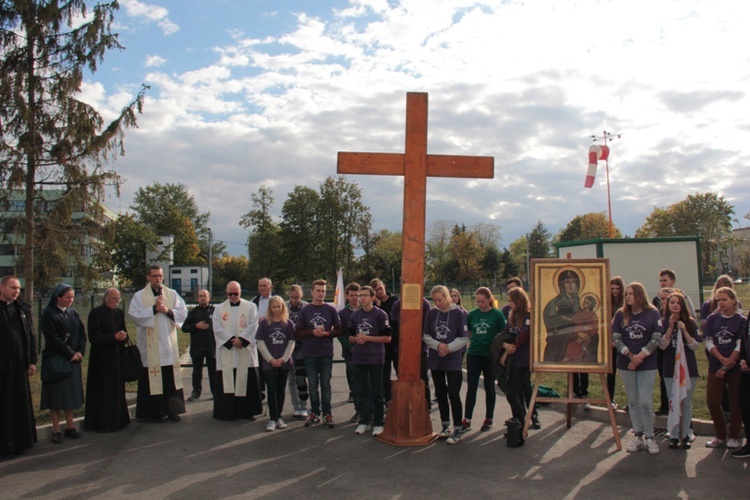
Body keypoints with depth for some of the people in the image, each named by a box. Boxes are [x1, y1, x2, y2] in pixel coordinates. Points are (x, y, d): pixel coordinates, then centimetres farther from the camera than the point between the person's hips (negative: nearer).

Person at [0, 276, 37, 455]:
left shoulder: (23, 309, 8)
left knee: (20, 403, 10)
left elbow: (31, 336, 10)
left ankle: (20, 440, 20)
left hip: (18, 364, 4)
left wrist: (32, 361, 6)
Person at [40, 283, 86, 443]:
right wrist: (70, 353, -14)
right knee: (56, 393, 0)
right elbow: (52, 337, -14)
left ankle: (70, 426, 16)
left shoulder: (73, 313, 9)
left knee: (71, 392, 8)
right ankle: (56, 429, 6)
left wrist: (80, 352, -7)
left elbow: (82, 334, 7)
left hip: (73, 358, 5)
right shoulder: (49, 314, -8)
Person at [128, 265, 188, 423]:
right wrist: (154, 309, -14)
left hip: (169, 343, 3)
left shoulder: (172, 294, 10)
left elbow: (183, 312, 3)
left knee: (171, 378, 5)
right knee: (152, 379, 0)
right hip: (150, 345, -3)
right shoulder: (139, 296, 1)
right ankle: (154, 412, 10)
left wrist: (168, 310, -12)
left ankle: (172, 410, 14)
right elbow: (134, 315, -10)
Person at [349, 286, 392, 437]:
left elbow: (387, 338, -9)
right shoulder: (355, 315, 8)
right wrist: (357, 339, -9)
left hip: (376, 358, -4)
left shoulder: (380, 314, -7)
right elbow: (350, 336, 14)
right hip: (358, 358, 5)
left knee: (376, 391, 4)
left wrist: (367, 338, -15)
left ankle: (378, 423, 13)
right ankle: (364, 421, 21)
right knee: (360, 391, 9)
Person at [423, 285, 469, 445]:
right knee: (440, 393, 12)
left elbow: (464, 338, -7)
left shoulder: (459, 314, -6)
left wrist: (448, 348, -16)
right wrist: (438, 345, -12)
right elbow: (425, 336, 6)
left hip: (453, 359, -4)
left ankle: (458, 429, 3)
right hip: (435, 358, 4)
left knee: (453, 394, -6)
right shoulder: (432, 313, 5)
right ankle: (445, 426, 24)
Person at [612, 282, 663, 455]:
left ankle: (649, 438, 9)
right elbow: (615, 338, -2)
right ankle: (638, 437, 15)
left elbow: (656, 339, -7)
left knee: (645, 402, -5)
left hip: (647, 364, -2)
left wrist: (640, 356, -13)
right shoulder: (621, 314, 3)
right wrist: (631, 355, -13)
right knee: (633, 402, 7)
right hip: (625, 364, 3)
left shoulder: (653, 314, -3)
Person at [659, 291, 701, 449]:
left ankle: (685, 435, 17)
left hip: (688, 367, 0)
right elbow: (662, 345, -9)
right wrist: (671, 328, -17)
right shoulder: (663, 323, -1)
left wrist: (684, 330, -17)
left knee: (687, 402, 7)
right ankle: (674, 435, 11)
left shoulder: (690, 322, 0)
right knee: (673, 403, 3)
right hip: (670, 368, 0)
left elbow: (695, 346, -5)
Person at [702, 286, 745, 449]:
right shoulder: (713, 318, 5)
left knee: (735, 403, 3)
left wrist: (726, 366, -13)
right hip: (715, 366, 2)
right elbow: (708, 342, -1)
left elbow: (740, 346, -9)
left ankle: (733, 437, 18)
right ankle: (720, 436, 16)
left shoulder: (741, 320, -2)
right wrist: (722, 359, -14)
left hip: (735, 367, -2)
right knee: (712, 401, 0)